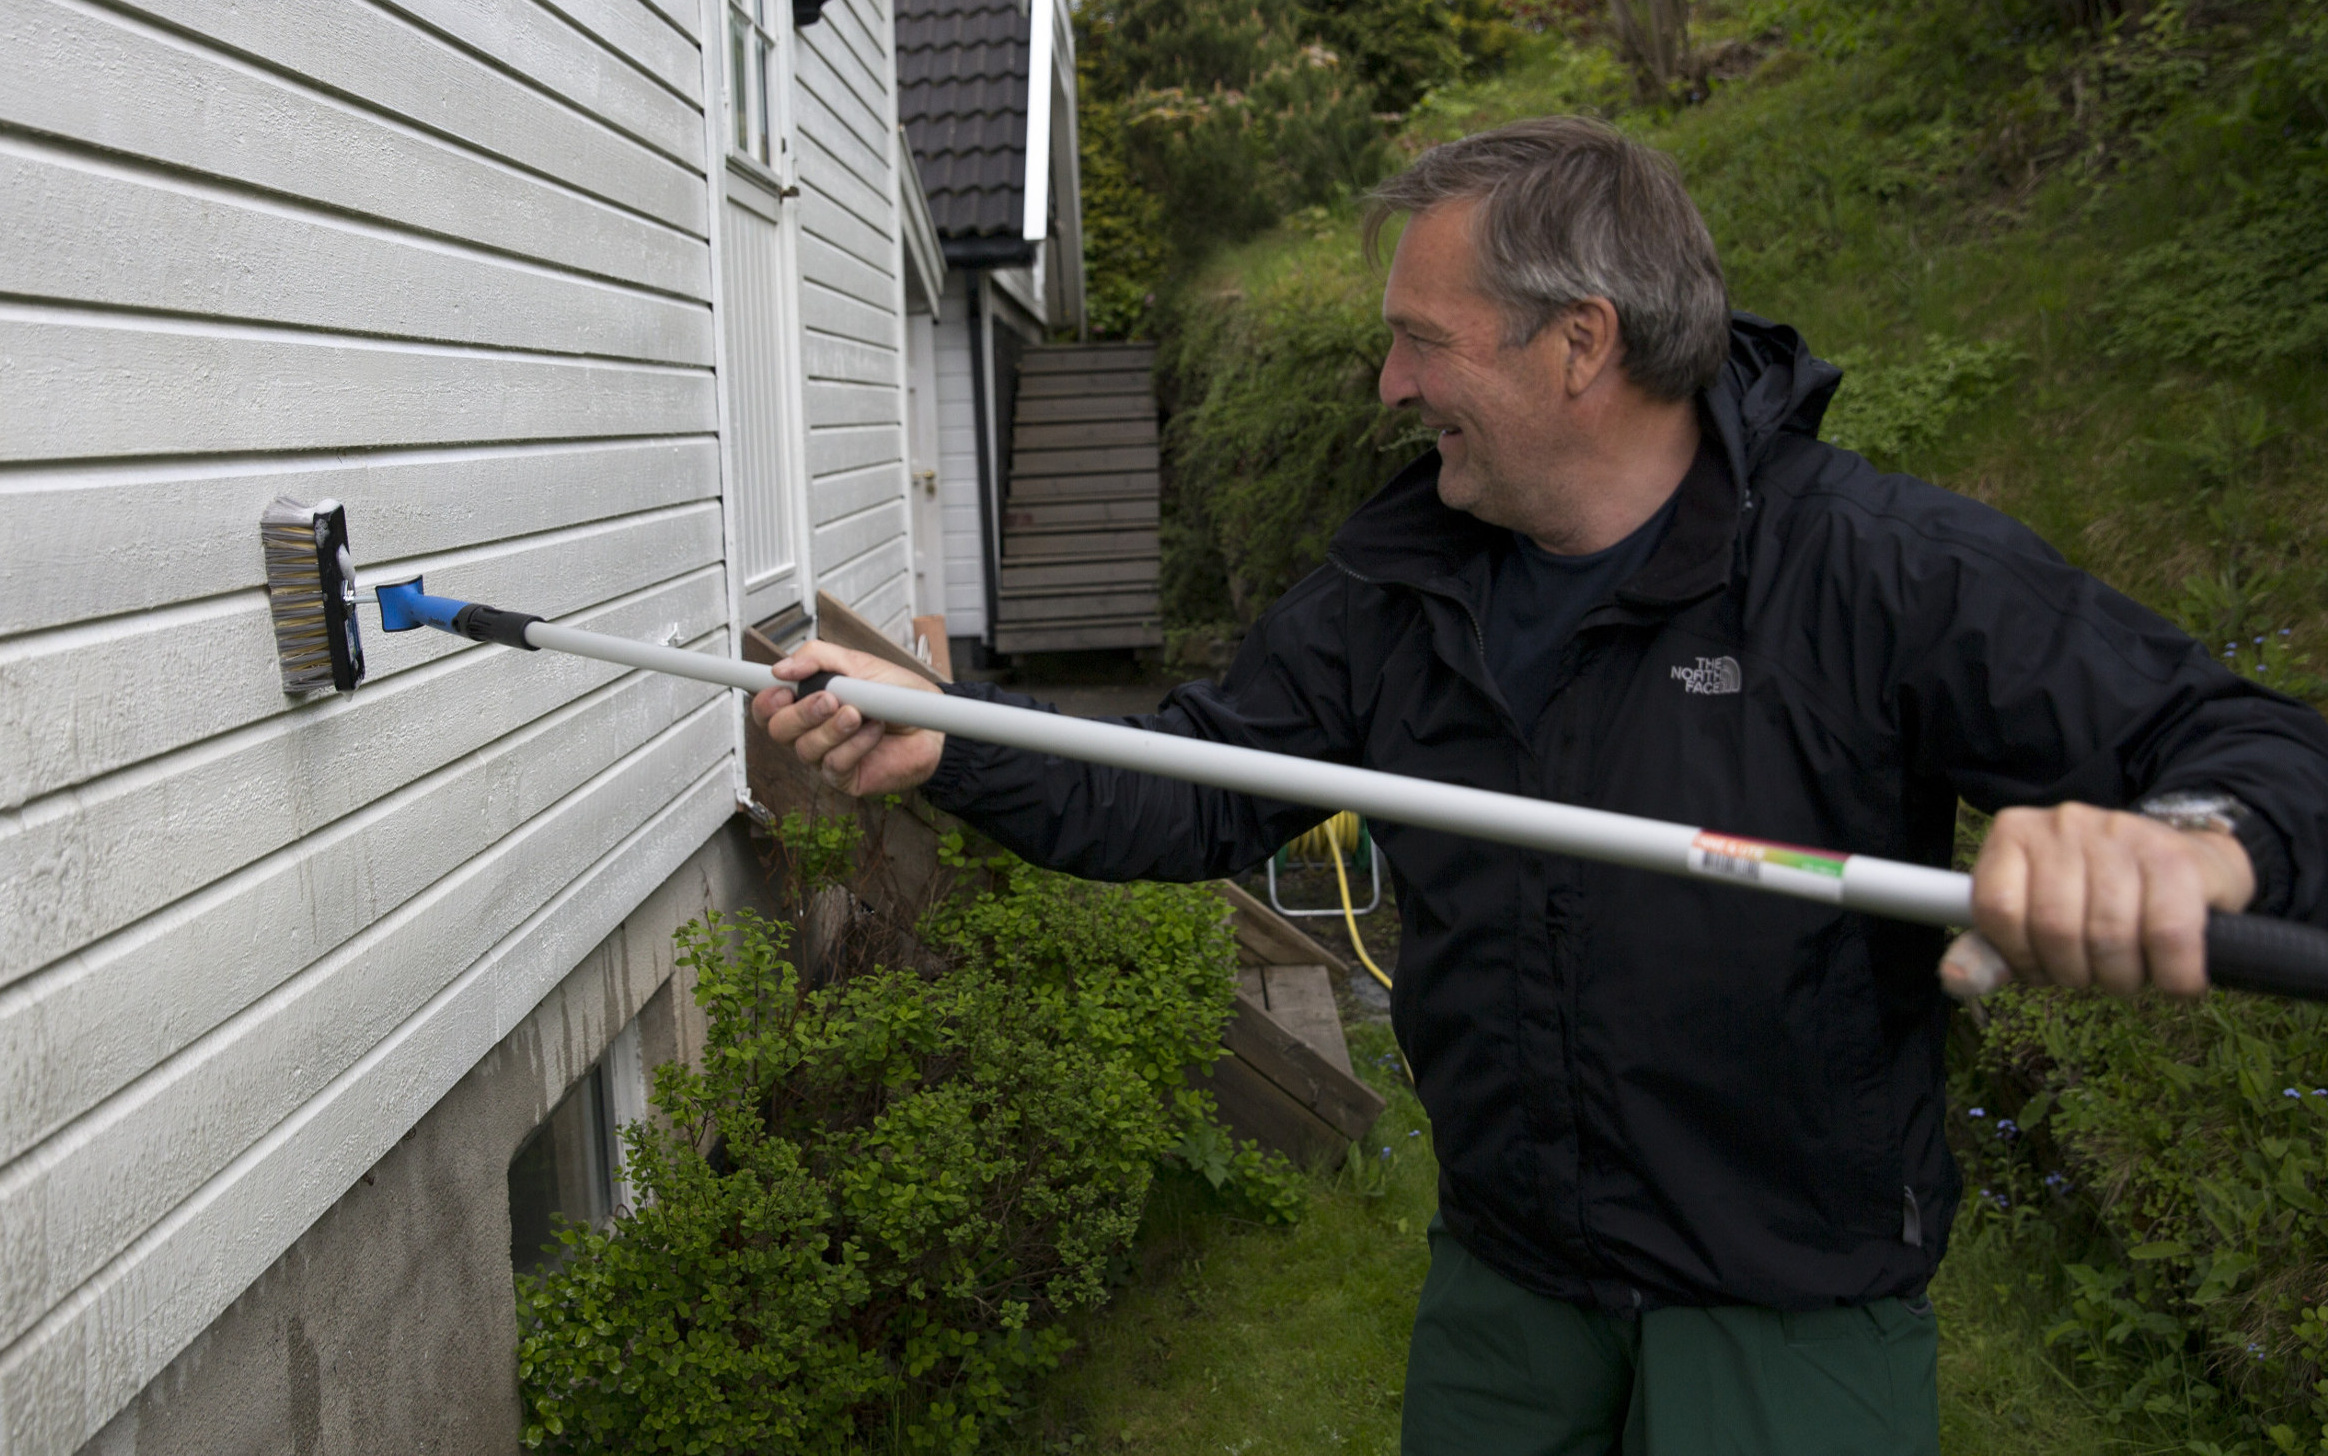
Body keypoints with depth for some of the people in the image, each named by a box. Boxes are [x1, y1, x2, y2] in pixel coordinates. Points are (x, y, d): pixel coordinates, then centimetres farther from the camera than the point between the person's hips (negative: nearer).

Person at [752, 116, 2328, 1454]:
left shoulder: (1893, 571, -18)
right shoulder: (1400, 576, -1)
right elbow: (1197, 793, 0)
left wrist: (2189, 844, -42)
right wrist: (948, 742, -13)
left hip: (1793, 1320, -4)